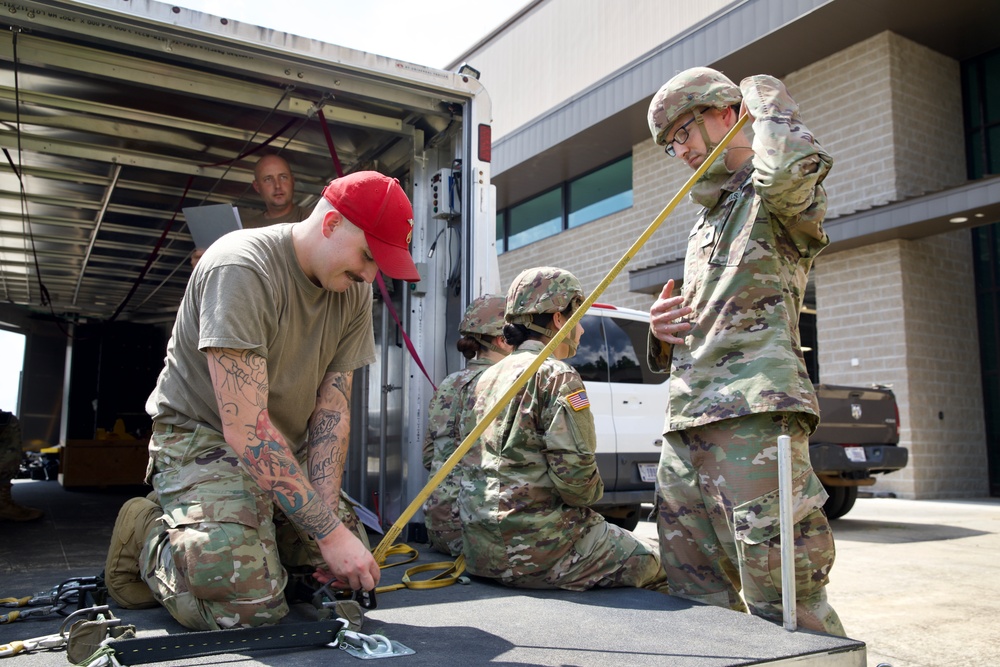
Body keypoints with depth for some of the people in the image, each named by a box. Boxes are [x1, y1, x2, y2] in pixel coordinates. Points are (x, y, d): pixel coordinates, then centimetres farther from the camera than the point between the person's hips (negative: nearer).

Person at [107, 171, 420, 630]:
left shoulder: (355, 291, -4)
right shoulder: (241, 268, -26)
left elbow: (332, 411, -4)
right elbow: (244, 428, -30)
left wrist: (329, 522, -16)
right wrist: (329, 531, -30)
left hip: (286, 451, 8)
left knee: (352, 568, -1)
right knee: (250, 605, -24)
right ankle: (150, 537, 5)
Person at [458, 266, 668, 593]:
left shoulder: (488, 377, 13)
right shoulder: (557, 374, -13)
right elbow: (574, 471, -20)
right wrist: (594, 492, 1)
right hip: (535, 548, -9)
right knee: (656, 565, 6)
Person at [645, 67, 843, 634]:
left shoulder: (775, 195, 4)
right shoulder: (705, 222, 29)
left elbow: (793, 167, -24)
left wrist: (769, 101, -3)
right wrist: (664, 331, 10)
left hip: (753, 416, -8)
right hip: (686, 423, 8)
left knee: (785, 607, -9)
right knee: (697, 601, 9)